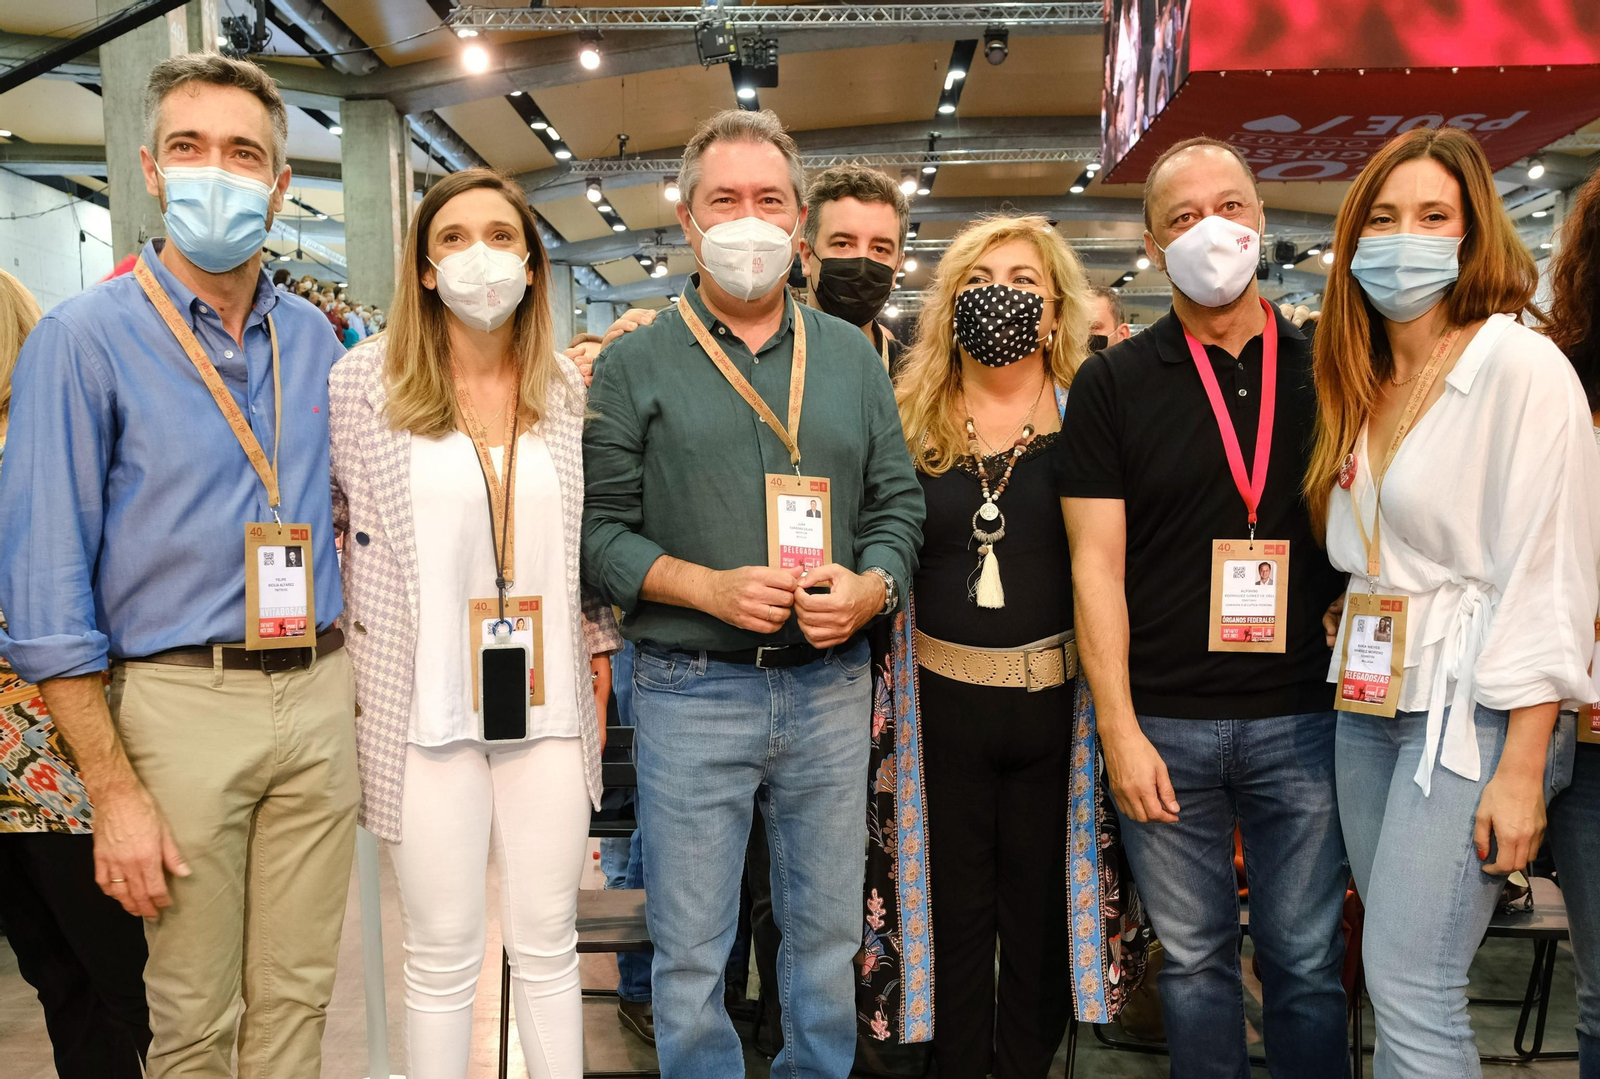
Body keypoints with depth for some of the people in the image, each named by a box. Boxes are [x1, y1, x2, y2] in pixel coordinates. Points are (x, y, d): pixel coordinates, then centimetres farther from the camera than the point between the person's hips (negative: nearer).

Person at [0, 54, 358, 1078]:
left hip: (319, 695, 4)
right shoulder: (88, 335, -6)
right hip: (183, 699, -4)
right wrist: (114, 793, -11)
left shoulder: (312, 335, 8)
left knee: (299, 996, 14)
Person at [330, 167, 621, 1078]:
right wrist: (340, 632, 2)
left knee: (549, 947, 12)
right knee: (444, 957, 9)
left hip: (550, 702, 2)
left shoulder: (567, 388, 5)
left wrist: (600, 645, 13)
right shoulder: (365, 379, -3)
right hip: (425, 706, -2)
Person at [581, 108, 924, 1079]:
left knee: (828, 935, 17)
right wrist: (709, 587, -18)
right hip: (692, 690, -3)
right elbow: (601, 528, -5)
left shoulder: (853, 358, 10)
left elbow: (900, 504, 9)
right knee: (691, 953, 9)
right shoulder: (637, 363, 0)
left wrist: (872, 588, -11)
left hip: (832, 686, 3)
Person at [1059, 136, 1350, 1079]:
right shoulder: (1113, 384, 0)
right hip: (1165, 723, -1)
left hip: (1301, 715, 1)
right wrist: (1120, 729, -9)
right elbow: (1098, 564, -4)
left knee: (1308, 960, 11)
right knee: (1195, 959, 12)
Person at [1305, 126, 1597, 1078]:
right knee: (1395, 971, 13)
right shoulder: (1360, 383, 12)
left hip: (1472, 704, -7)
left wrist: (1521, 767, -17)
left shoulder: (1521, 366, -10)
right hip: (1367, 700, 7)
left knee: (1410, 987, -7)